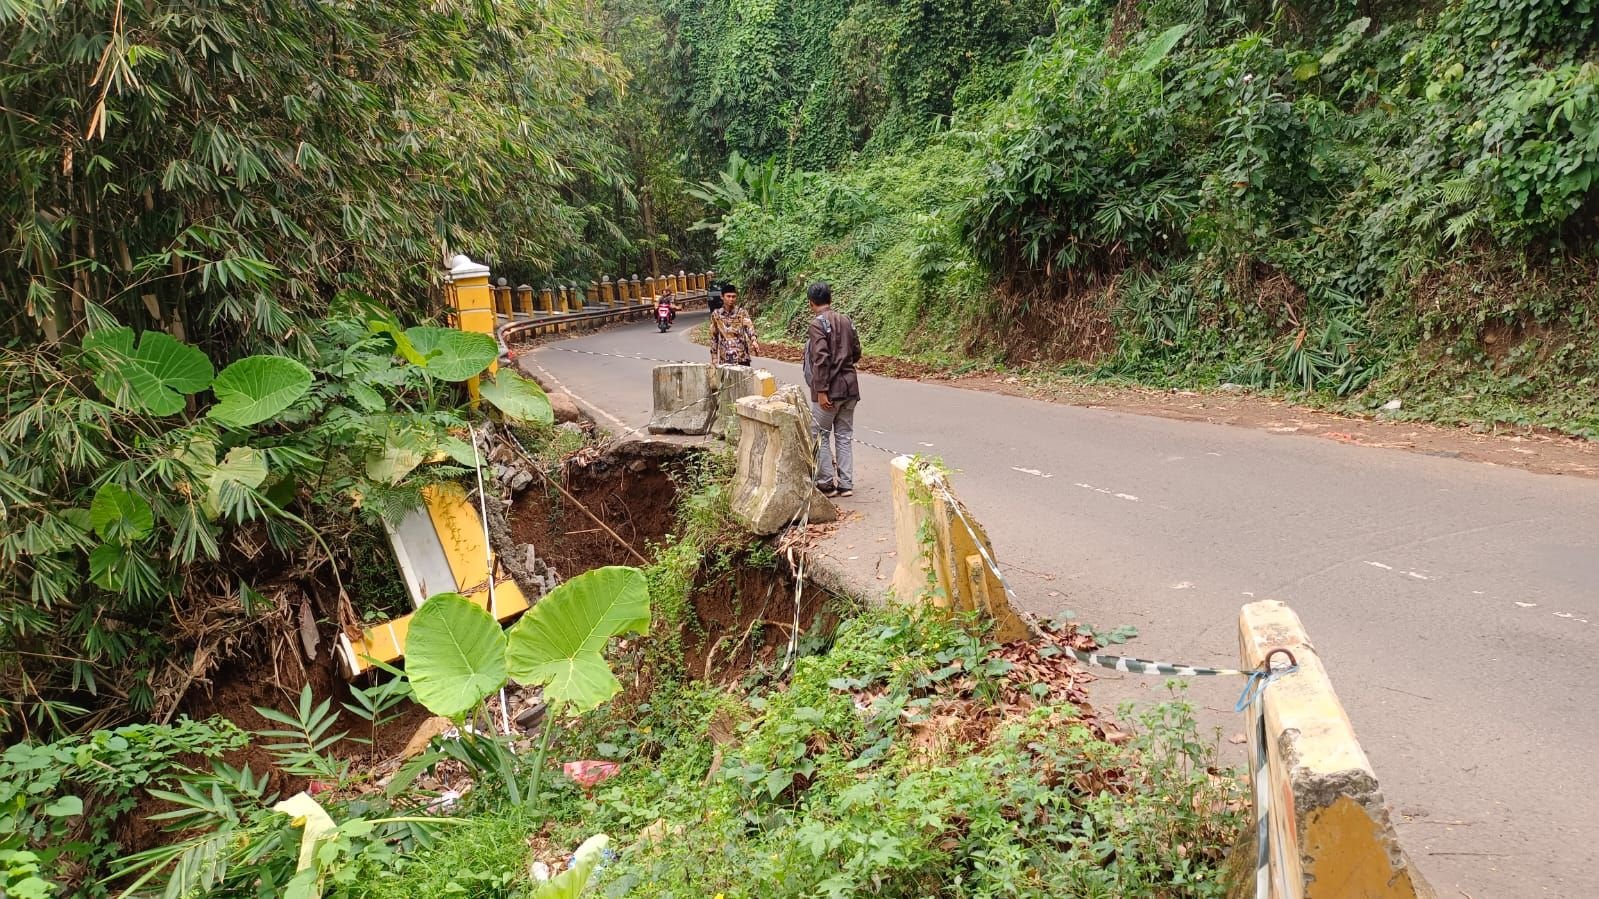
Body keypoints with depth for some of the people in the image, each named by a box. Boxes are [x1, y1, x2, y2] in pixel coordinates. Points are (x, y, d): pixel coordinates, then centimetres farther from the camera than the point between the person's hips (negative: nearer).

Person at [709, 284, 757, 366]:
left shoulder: (742, 313, -1)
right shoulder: (716, 315, 6)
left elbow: (749, 327, -20)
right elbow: (714, 338, 11)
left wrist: (753, 340, -40)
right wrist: (714, 357, 8)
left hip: (741, 358, -2)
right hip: (723, 359, 2)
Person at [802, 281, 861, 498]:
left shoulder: (818, 323, -11)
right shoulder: (846, 320, 9)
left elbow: (821, 358, -19)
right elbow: (856, 353, 14)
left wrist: (821, 390, -18)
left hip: (830, 389, -6)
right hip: (850, 386, 7)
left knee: (820, 435, 5)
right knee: (844, 435, 12)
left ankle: (827, 484, 7)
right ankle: (846, 484, 12)